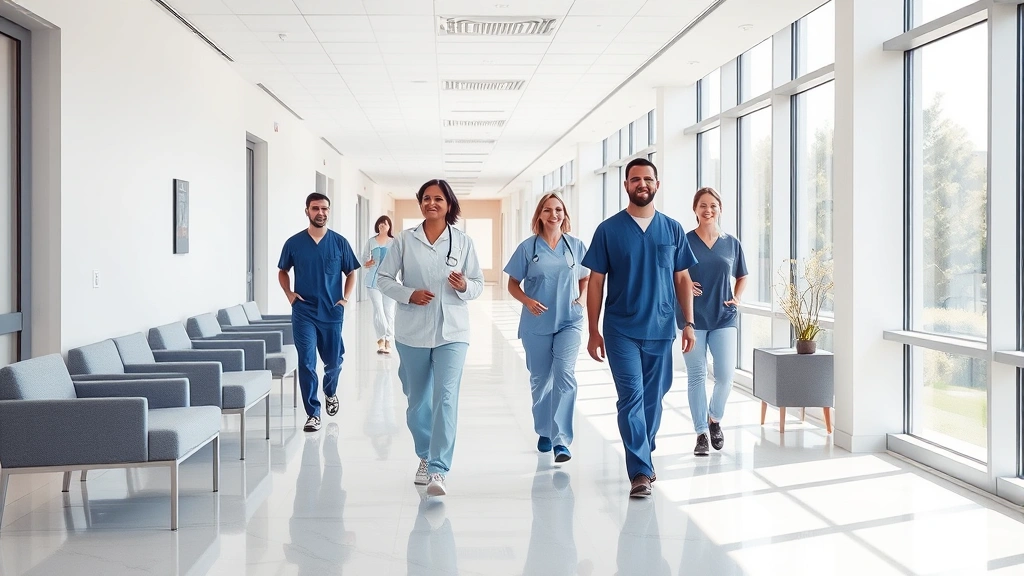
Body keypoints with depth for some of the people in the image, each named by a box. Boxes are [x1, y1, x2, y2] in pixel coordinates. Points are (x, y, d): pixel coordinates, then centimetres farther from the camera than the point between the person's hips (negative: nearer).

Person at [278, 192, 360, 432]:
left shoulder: (339, 242, 0)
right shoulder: (294, 243, 0)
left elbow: (350, 273, 10)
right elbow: (282, 271, 14)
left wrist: (345, 298, -1)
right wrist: (288, 293, -1)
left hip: (332, 313, 1)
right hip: (304, 313, -1)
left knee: (334, 360, 13)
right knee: (306, 363, -5)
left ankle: (330, 392, 44)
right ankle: (312, 414, 3)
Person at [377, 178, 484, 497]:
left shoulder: (463, 241, 3)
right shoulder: (404, 240, 2)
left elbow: (478, 283, 7)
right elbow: (383, 278, 5)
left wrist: (464, 286, -16)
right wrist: (409, 294, -12)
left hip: (452, 332, -1)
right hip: (412, 332, 1)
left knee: (446, 398, -14)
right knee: (417, 399, 12)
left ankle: (438, 471, -16)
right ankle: (425, 457, 33)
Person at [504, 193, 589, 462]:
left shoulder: (576, 245, 3)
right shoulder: (528, 247, -1)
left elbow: (585, 279, 15)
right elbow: (513, 284, 3)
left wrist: (582, 298, -5)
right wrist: (528, 301, -15)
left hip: (569, 322, 0)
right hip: (536, 324, 0)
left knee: (564, 375, -15)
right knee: (540, 379, 12)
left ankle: (561, 440, -15)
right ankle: (544, 431, 31)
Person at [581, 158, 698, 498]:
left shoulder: (672, 229, 6)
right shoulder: (608, 230, -1)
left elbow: (682, 279, 10)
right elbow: (596, 282, 1)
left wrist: (689, 323, 2)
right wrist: (593, 332, -2)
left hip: (661, 329, 3)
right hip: (622, 330, -2)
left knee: (653, 398, 12)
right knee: (631, 398, -8)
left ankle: (643, 455, 31)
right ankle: (641, 471, -5)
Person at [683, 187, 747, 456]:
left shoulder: (731, 243, 6)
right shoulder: (685, 241, -1)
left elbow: (742, 276, 19)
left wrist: (737, 298, 4)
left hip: (723, 318, 2)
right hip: (693, 318, -1)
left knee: (725, 374, -4)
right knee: (696, 376, 2)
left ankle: (715, 419, 24)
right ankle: (701, 433, 11)